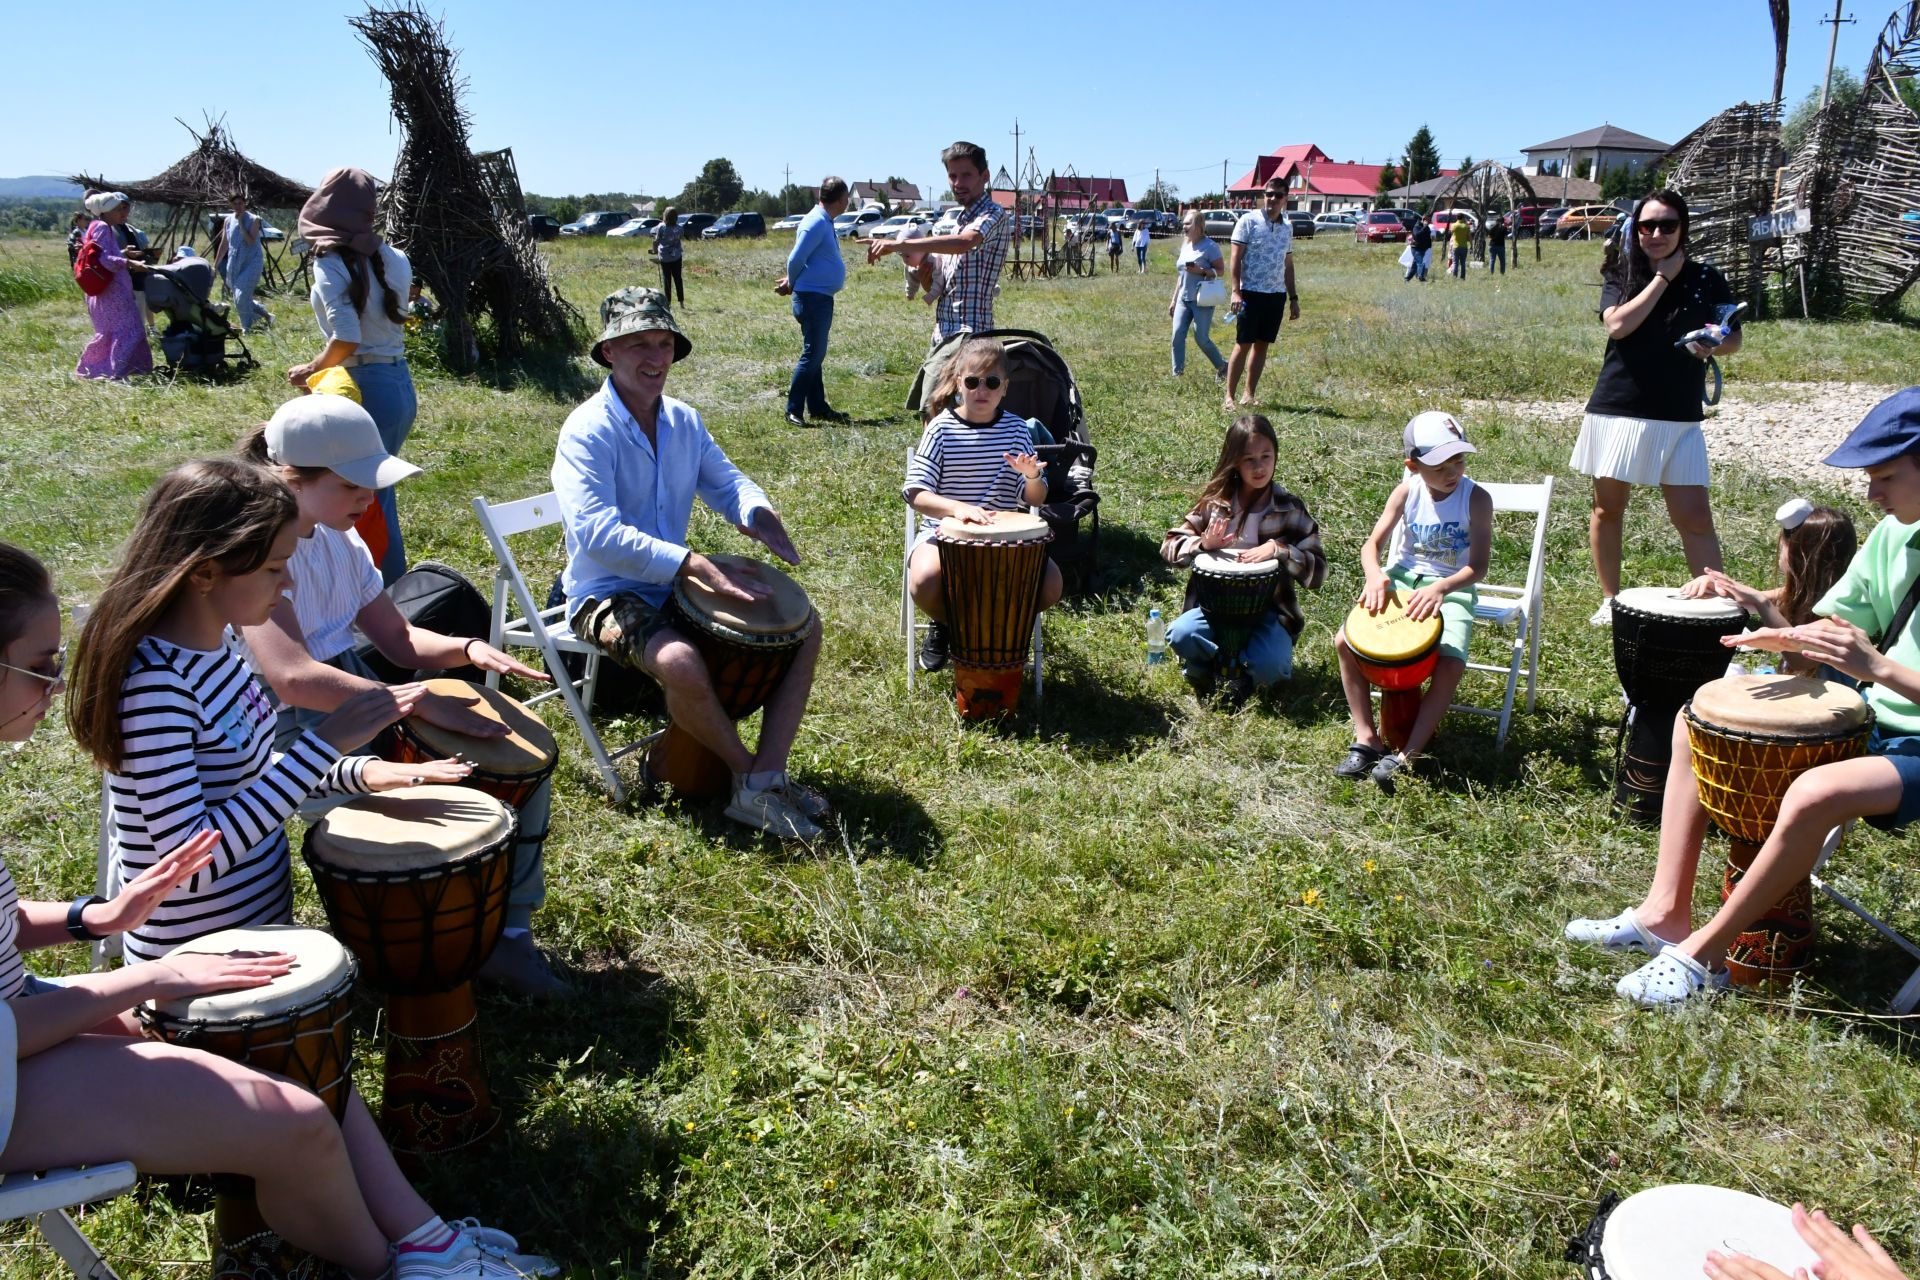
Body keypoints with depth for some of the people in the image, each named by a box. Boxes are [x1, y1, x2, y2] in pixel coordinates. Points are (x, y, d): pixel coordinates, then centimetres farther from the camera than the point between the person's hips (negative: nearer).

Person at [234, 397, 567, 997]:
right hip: (292, 728, -8)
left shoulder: (339, 538, 6)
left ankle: (507, 934, 8)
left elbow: (399, 639, 10)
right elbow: (291, 678, -33)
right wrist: (420, 701, -36)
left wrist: (468, 649, -12)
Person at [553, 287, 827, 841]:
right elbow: (596, 532, -29)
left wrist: (758, 515, -14)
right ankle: (750, 773, -10)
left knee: (805, 626, -4)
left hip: (677, 584, 8)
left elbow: (727, 482, 12)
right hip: (607, 595, -7)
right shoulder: (587, 430, -17)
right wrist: (699, 566, -35)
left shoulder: (684, 421, 6)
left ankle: (766, 779, -11)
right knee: (680, 662, -37)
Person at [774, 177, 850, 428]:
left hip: (822, 298, 10)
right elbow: (796, 259, -19)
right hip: (813, 297, -10)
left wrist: (791, 283, 6)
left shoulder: (825, 221, 14)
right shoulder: (817, 222, -17)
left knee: (816, 354, 14)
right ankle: (793, 410, -5)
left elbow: (799, 261, 19)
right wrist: (792, 284, -2)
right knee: (812, 355, -8)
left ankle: (818, 407, 22)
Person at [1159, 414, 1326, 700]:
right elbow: (1169, 547, 4)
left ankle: (1249, 675, 5)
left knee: (1270, 665, -30)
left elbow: (1317, 572, -4)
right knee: (1180, 635, -30)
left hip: (1269, 611, -1)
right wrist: (1202, 544, -17)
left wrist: (1278, 549, -20)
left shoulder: (1291, 510, -1)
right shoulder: (1216, 503, 2)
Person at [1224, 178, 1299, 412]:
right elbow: (1236, 258, -6)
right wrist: (1236, 291, -15)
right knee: (1243, 345, -5)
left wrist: (1293, 298, 16)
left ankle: (1250, 395, 14)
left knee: (1262, 345, 8)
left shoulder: (1287, 227, 13)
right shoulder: (1249, 220, -3)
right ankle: (1230, 396, -1)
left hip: (1276, 295, 5)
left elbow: (1288, 265, 19)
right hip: (1251, 293, -5)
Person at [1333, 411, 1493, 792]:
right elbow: (1372, 544, -6)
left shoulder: (1476, 499, -11)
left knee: (1451, 663, -29)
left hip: (1451, 588, -3)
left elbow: (1477, 567, -15)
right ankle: (1367, 738, -8)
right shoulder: (1407, 492, -3)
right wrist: (1375, 575, -28)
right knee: (1346, 641, -16)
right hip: (1401, 580, 3)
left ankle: (1407, 754, -22)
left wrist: (1439, 588, -33)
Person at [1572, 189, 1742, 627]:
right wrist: (1662, 277, -12)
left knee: (1694, 517, -4)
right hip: (1617, 408, 0)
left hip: (1678, 415, 0)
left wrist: (1714, 345, -11)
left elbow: (1734, 338, 11)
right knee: (1608, 508, 9)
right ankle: (1610, 601, 22)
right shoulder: (1621, 275, 2)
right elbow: (1617, 325, -17)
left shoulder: (1706, 279, 5)